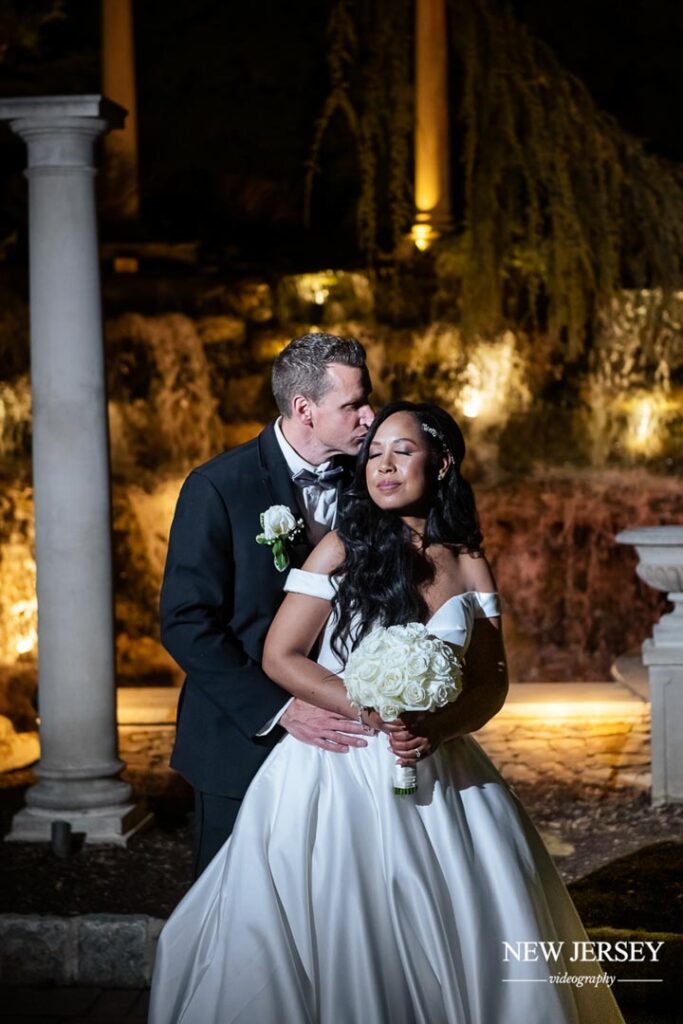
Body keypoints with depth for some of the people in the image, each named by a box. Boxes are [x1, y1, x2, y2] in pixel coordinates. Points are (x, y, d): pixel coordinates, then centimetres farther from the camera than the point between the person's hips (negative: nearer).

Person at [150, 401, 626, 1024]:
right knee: (338, 941, -3)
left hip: (438, 776, 3)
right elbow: (281, 657, -5)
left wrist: (437, 729, -14)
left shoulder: (469, 565, 6)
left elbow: (491, 684, 7)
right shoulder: (345, 548, -3)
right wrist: (376, 716, -14)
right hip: (339, 769, -3)